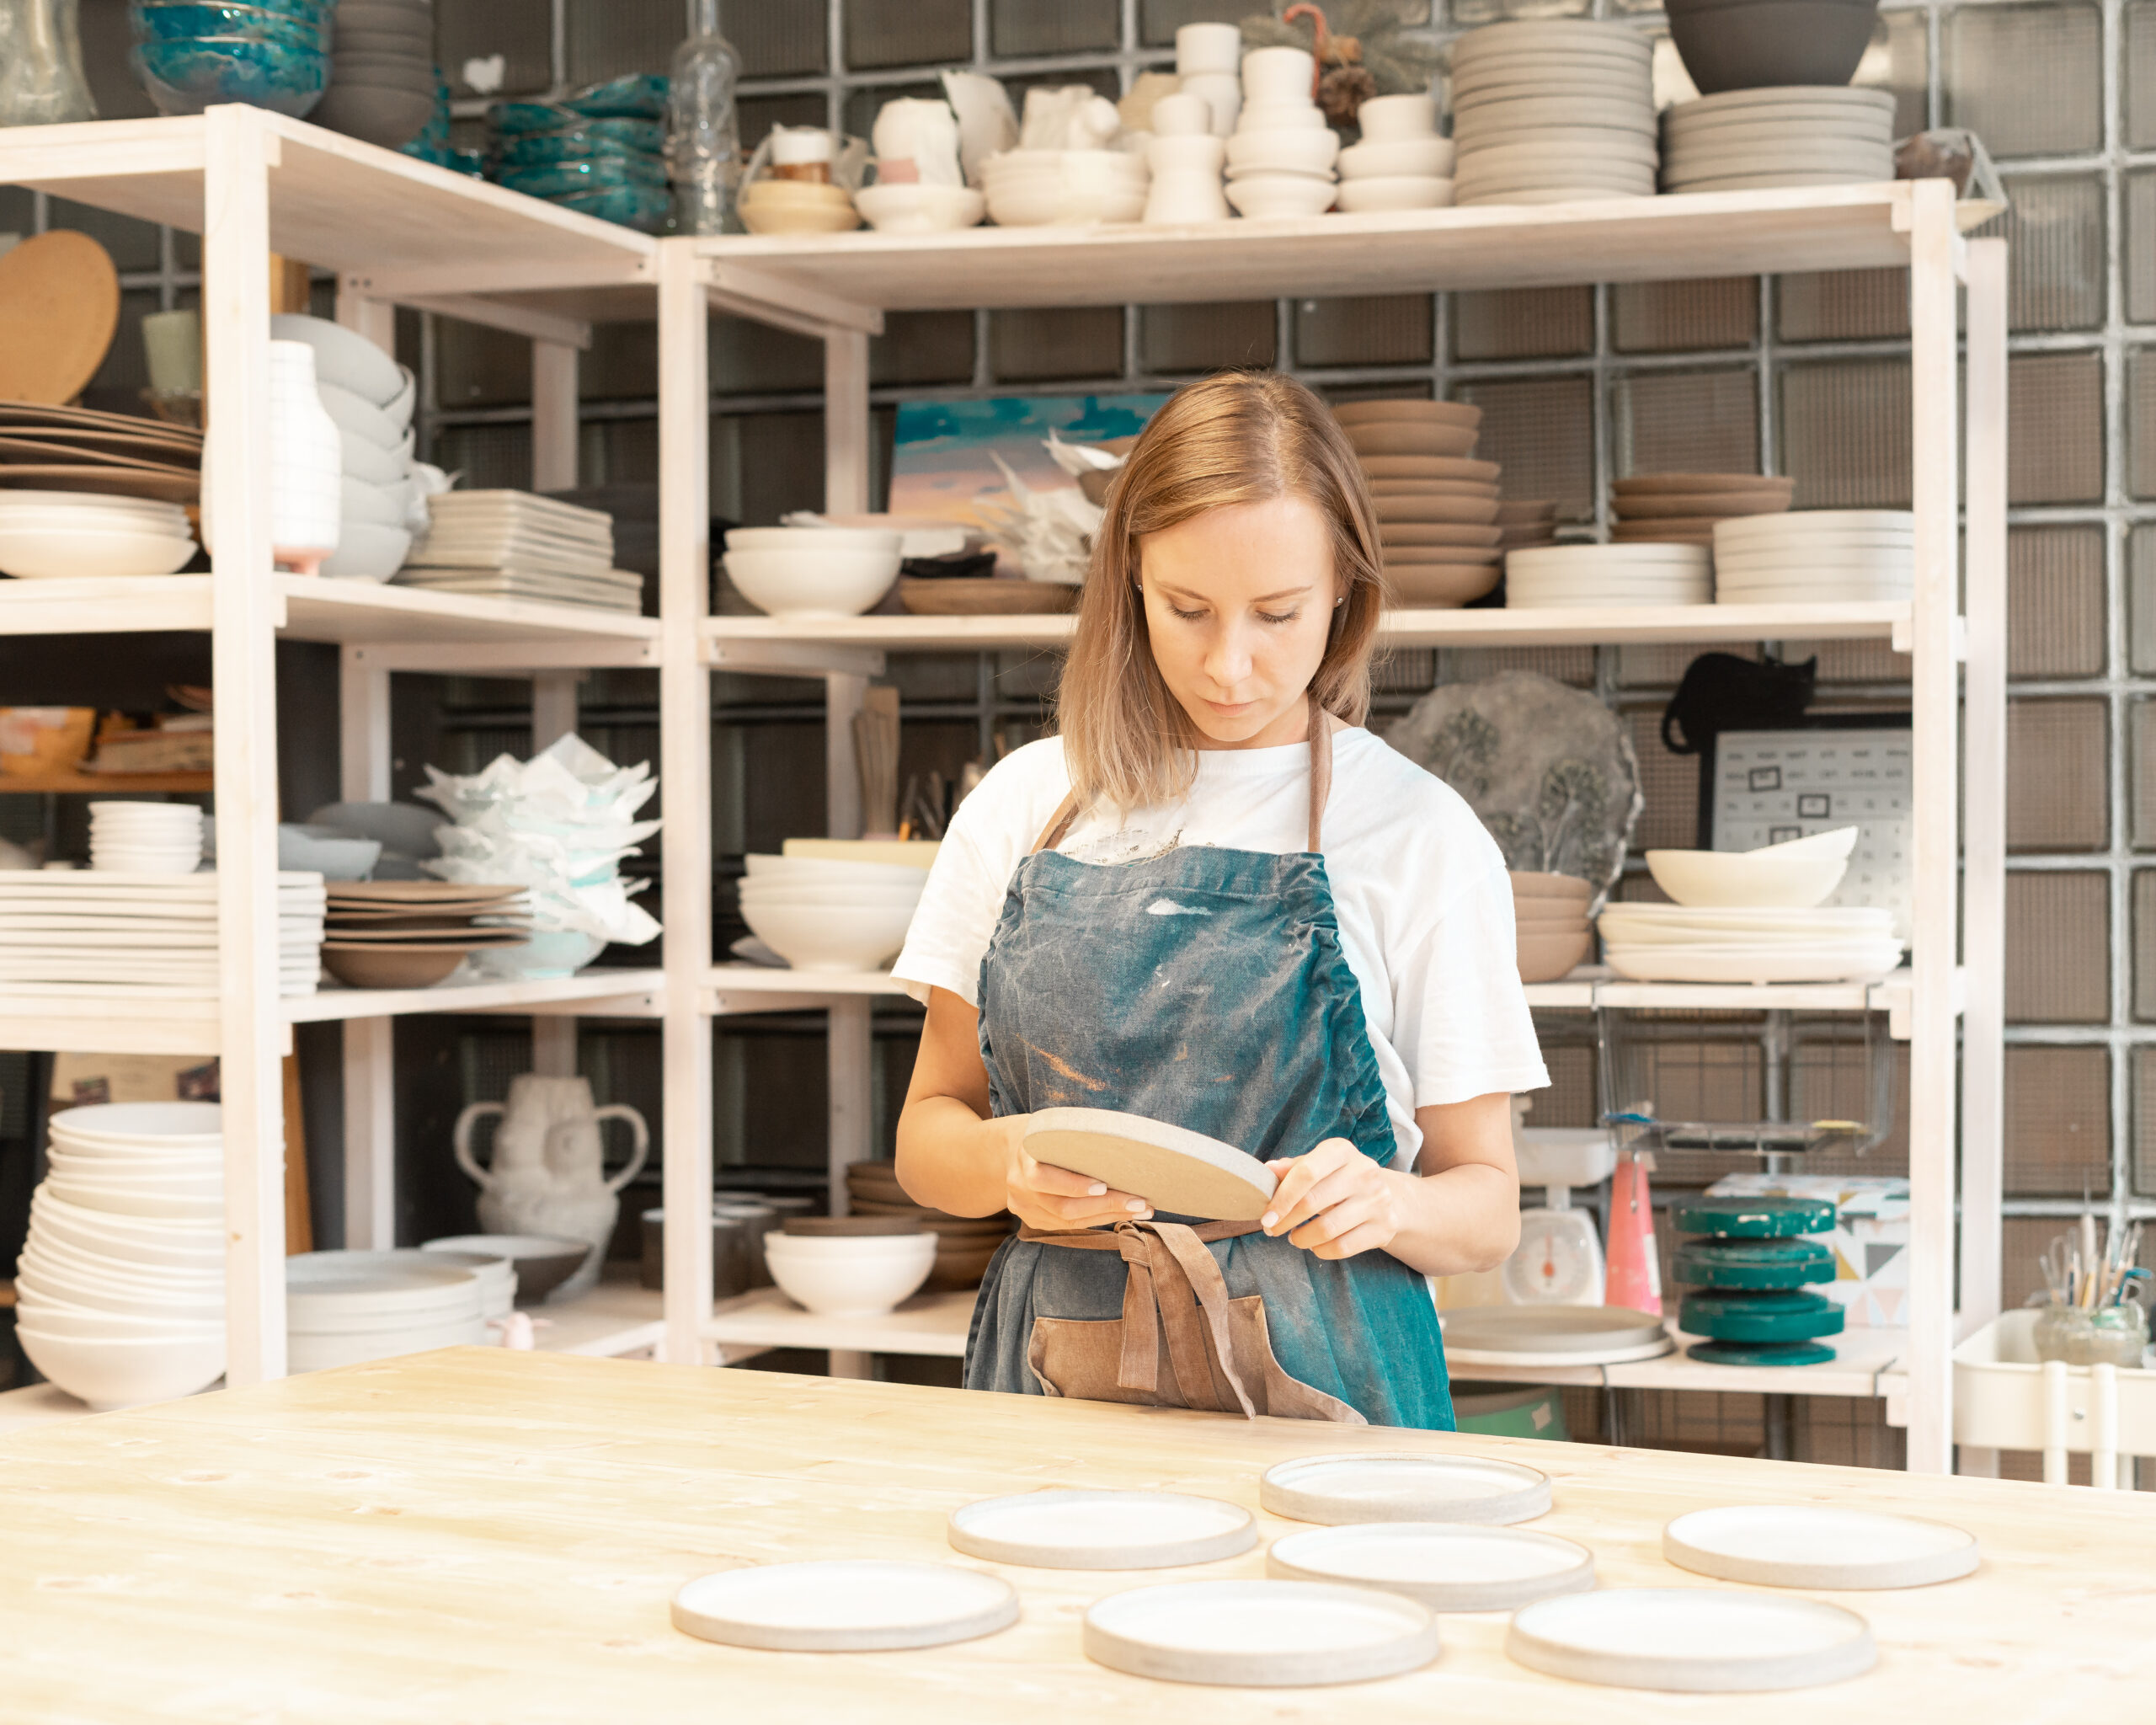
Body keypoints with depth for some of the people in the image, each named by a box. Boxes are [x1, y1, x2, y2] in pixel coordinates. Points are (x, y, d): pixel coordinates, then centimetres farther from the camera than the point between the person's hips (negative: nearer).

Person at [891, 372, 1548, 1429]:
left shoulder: (1421, 834, 2)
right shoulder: (1024, 804, 10)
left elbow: (1486, 1209, 5)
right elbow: (929, 1130, 14)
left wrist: (1385, 1203, -17)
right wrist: (1007, 1166, -8)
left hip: (1313, 1388, -2)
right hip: (1052, 1378, 3)